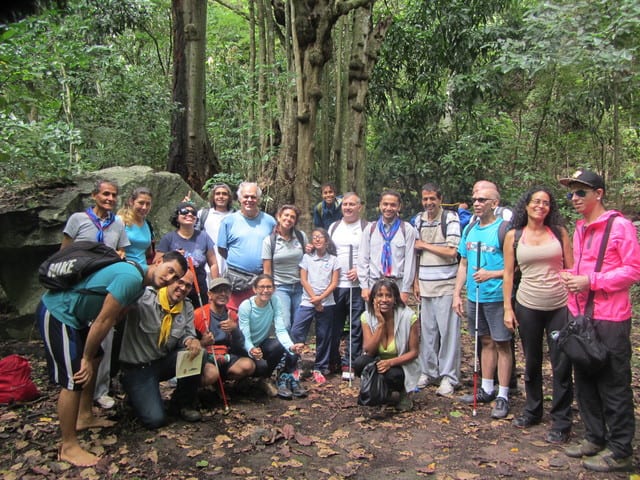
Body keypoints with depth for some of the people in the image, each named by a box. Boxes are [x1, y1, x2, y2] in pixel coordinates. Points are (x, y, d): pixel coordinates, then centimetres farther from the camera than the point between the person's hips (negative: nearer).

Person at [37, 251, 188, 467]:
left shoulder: (140, 282, 7)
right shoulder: (131, 278, -25)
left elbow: (115, 317, 7)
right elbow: (103, 321, -22)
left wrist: (90, 356, 4)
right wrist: (86, 358, -11)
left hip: (72, 313, 11)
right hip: (56, 314, -11)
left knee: (94, 360, 22)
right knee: (74, 379, -11)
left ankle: (84, 417, 37)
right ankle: (68, 447, 2)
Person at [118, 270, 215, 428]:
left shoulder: (187, 308, 2)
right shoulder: (143, 297, -19)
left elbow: (187, 334, 1)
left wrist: (192, 341, -24)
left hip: (164, 361, 6)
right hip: (138, 367, -5)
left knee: (197, 353, -23)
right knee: (156, 419, -18)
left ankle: (183, 403, 2)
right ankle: (138, 396, 19)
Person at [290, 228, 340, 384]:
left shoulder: (333, 260, 5)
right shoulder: (307, 257, 6)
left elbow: (334, 283, 1)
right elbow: (303, 280, 1)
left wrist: (321, 298, -11)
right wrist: (314, 299, -7)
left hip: (327, 303, 0)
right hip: (307, 302, 0)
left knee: (324, 336, 6)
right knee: (296, 332, -10)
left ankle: (319, 368, 17)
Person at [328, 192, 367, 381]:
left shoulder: (367, 228, 1)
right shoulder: (334, 226, 15)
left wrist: (360, 270, -13)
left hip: (358, 285, -3)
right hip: (335, 284, 4)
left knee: (356, 326, 0)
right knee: (334, 324, 9)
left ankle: (349, 364, 8)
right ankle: (331, 360, 22)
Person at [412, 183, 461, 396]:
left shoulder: (450, 218, -6)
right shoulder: (419, 220, 11)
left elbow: (451, 252, -14)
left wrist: (424, 245, -6)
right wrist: (416, 281, 11)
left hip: (446, 285, -5)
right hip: (425, 285, 5)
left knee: (448, 331, -1)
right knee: (427, 330, 9)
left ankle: (448, 376, 9)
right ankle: (428, 371, 22)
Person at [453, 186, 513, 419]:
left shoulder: (503, 229, -11)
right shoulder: (469, 230, 10)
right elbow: (463, 264, 14)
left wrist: (492, 274, -25)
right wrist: (457, 294, 10)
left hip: (497, 296, -6)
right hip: (474, 295, 7)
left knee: (501, 344, 2)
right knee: (486, 342, 16)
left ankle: (503, 396, 11)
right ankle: (487, 389, 27)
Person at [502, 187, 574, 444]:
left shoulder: (559, 232, 3)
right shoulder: (514, 236, 2)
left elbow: (571, 268, 4)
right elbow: (508, 273, 3)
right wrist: (507, 308, 0)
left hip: (560, 305, 0)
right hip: (528, 306, 1)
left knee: (562, 364, 2)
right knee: (531, 362, 14)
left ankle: (561, 422, 17)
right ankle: (532, 411, 32)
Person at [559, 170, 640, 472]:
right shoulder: (580, 229, 14)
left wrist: (591, 281, -19)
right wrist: (570, 277, 2)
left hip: (610, 319, -8)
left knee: (614, 386, 1)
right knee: (584, 382, 15)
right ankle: (595, 438, 29)